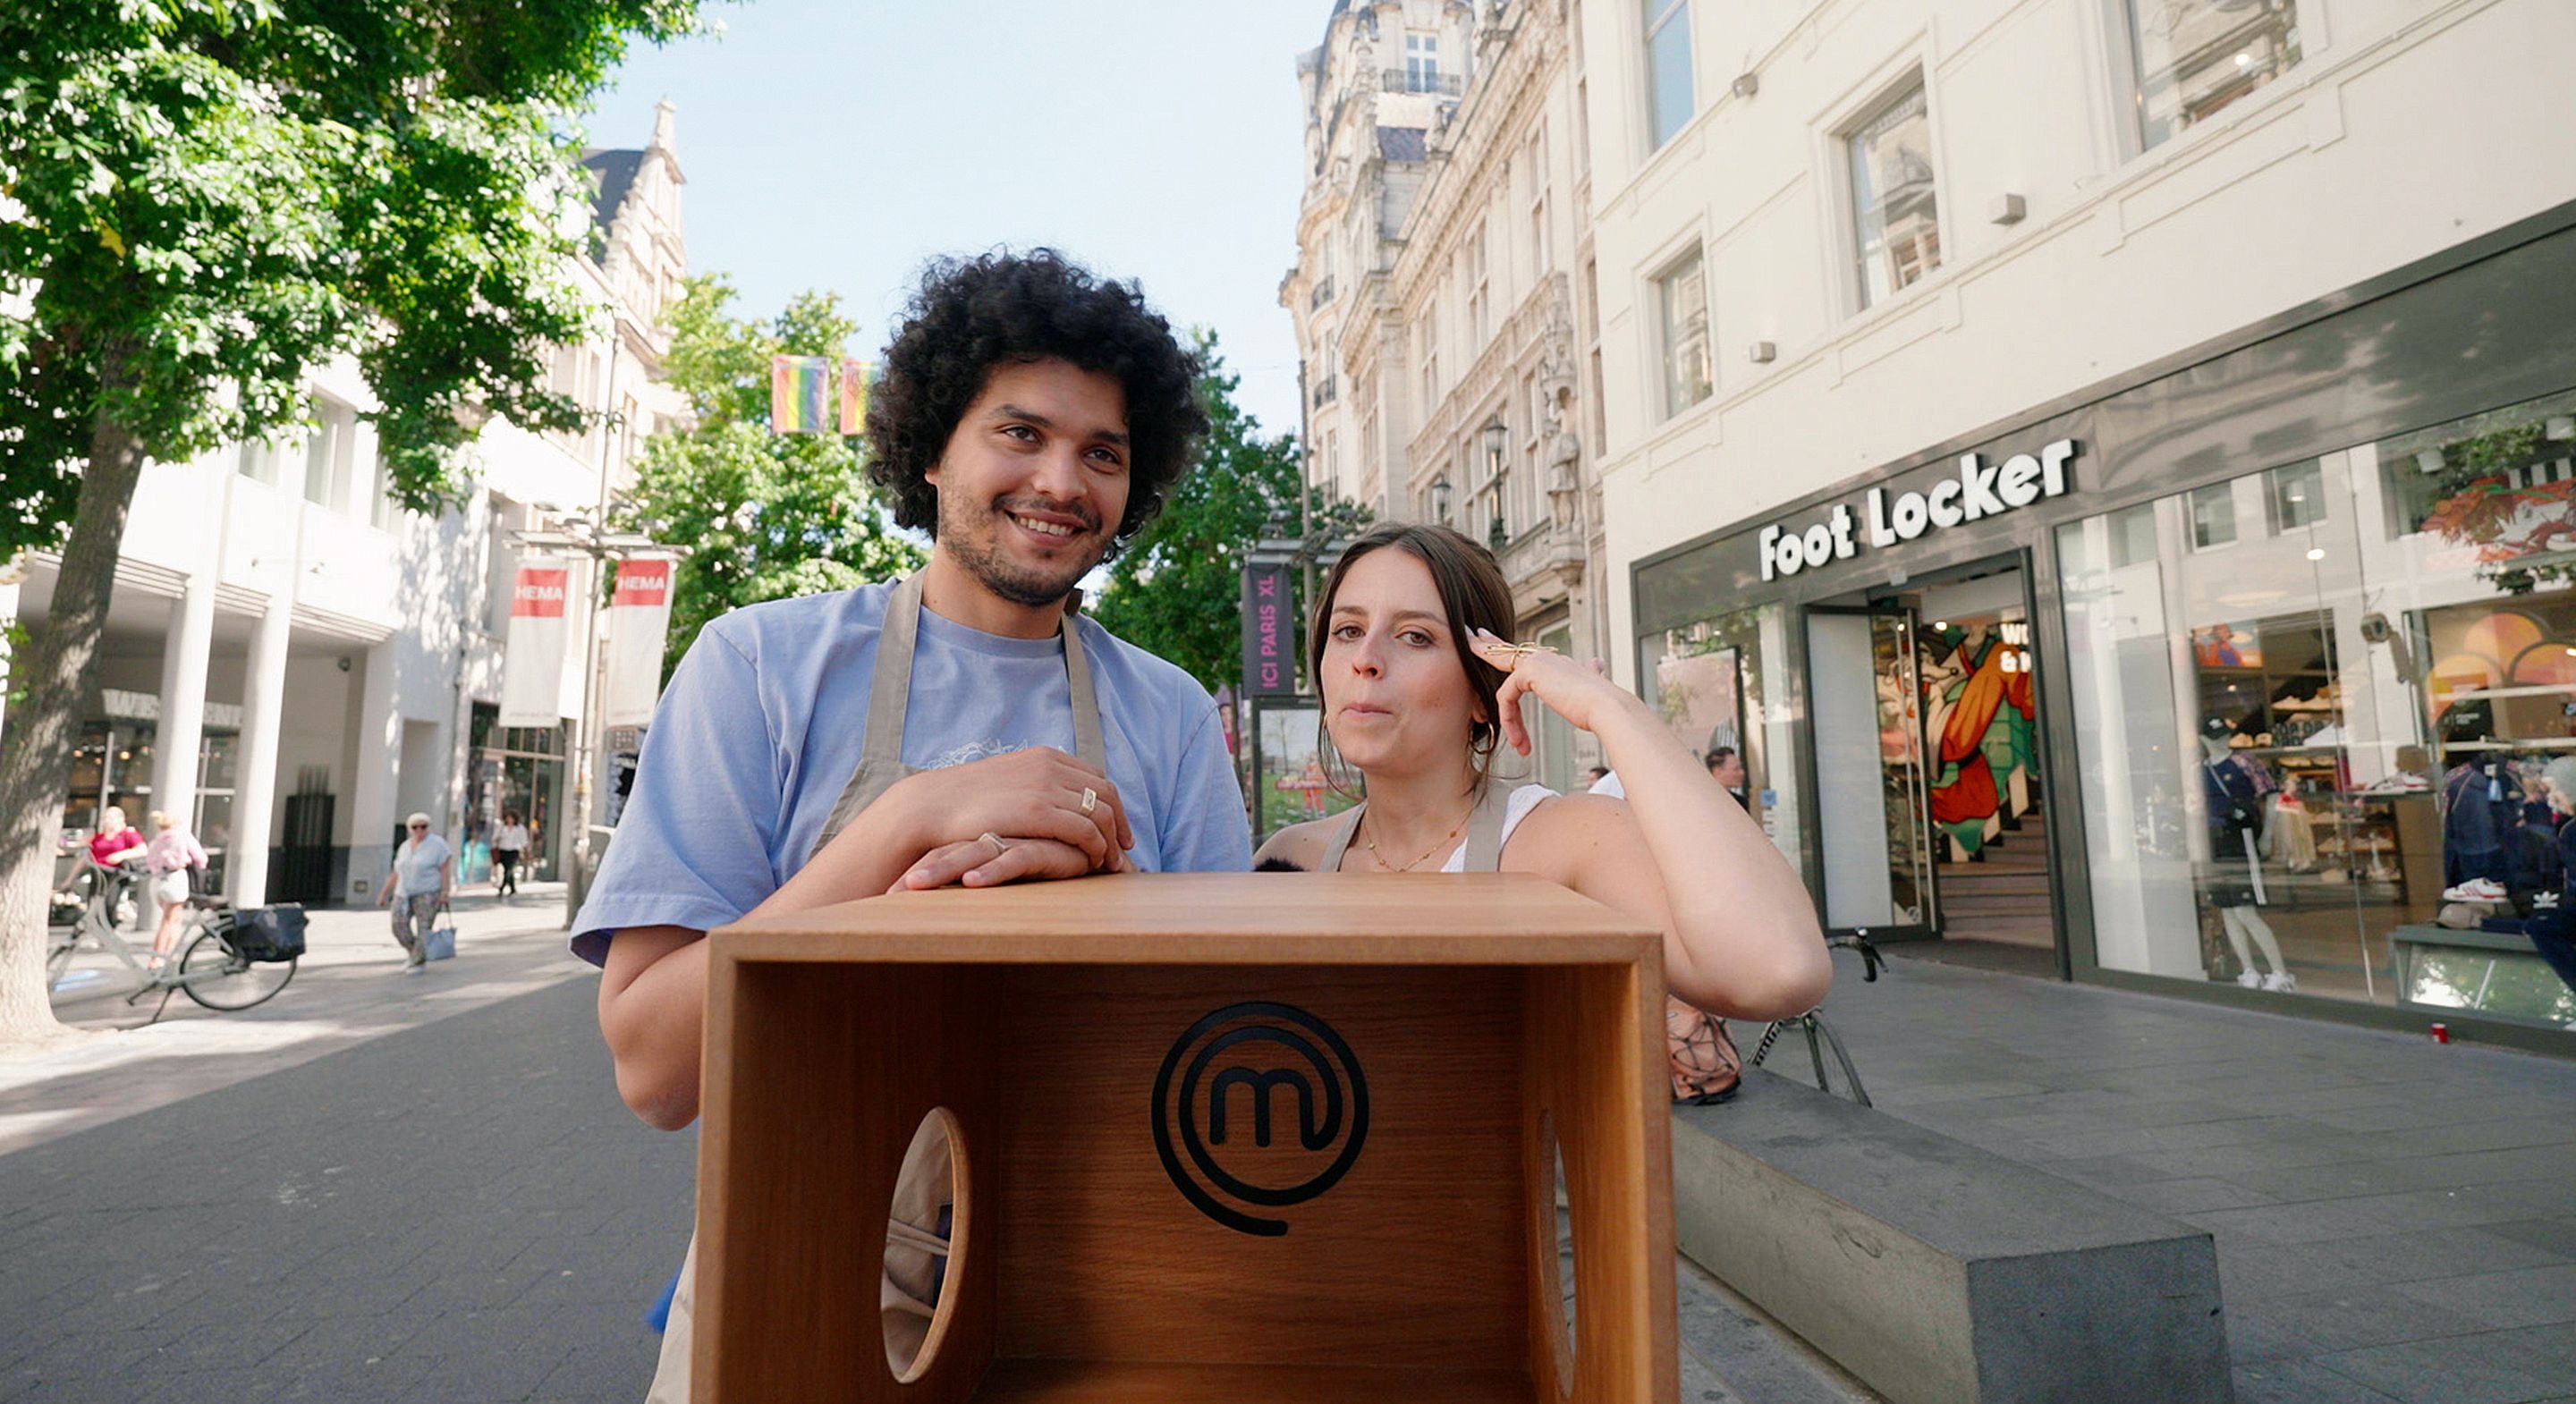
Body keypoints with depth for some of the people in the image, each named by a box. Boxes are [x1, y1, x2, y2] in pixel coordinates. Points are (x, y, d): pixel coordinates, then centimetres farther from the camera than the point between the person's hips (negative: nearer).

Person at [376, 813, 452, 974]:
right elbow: (396, 873, 15)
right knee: (399, 926, -8)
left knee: (423, 928, -10)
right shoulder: (405, 847, 10)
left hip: (427, 894, -5)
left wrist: (445, 892, -21)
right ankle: (412, 952, 15)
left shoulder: (437, 844, -8)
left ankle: (418, 962, -2)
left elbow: (446, 869, -13)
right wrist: (384, 893, 12)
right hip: (404, 894, 5)